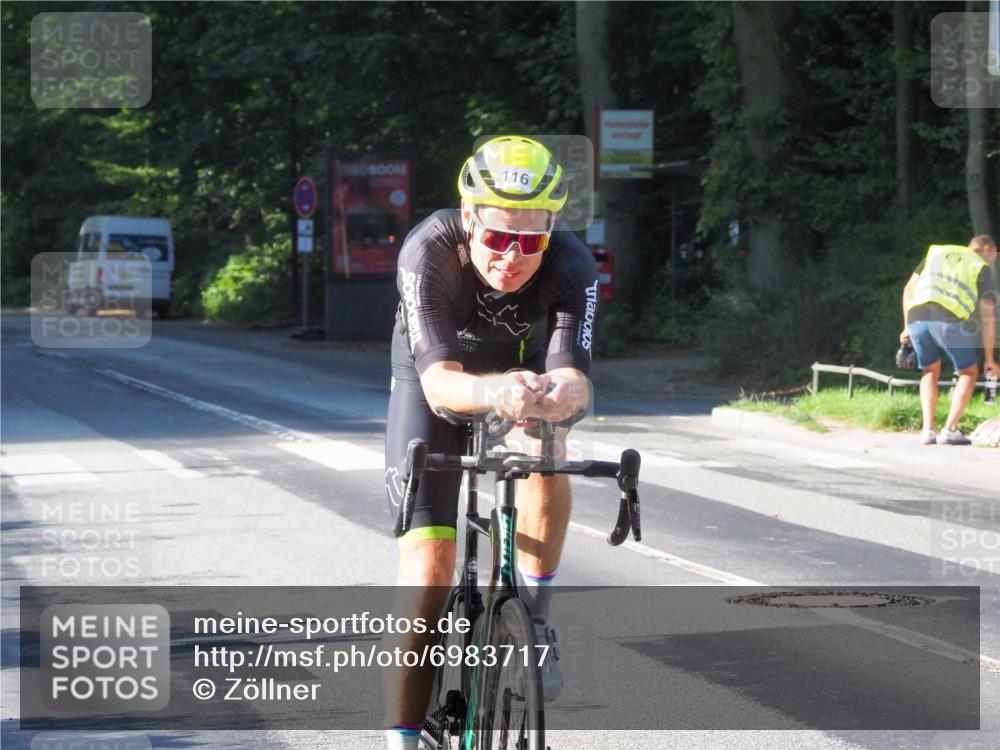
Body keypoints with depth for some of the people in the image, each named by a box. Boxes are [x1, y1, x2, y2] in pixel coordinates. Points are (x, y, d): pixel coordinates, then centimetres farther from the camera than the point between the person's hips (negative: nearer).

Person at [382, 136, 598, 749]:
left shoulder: (571, 266, -32)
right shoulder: (429, 251, -35)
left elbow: (574, 375, -42)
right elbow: (439, 379, -45)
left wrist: (561, 395, -66)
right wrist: (491, 393, -67)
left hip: (523, 366, 1)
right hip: (435, 376, -1)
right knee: (429, 569, -13)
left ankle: (534, 623, -15)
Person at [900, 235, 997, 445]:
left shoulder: (936, 252, 30)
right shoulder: (981, 269, 19)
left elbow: (908, 289, 25)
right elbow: (988, 316, 15)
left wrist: (908, 326, 27)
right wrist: (989, 358, 19)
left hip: (917, 317, 4)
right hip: (949, 319, -3)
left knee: (930, 370, 26)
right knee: (969, 372, 17)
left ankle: (928, 430, 13)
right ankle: (950, 430, 5)